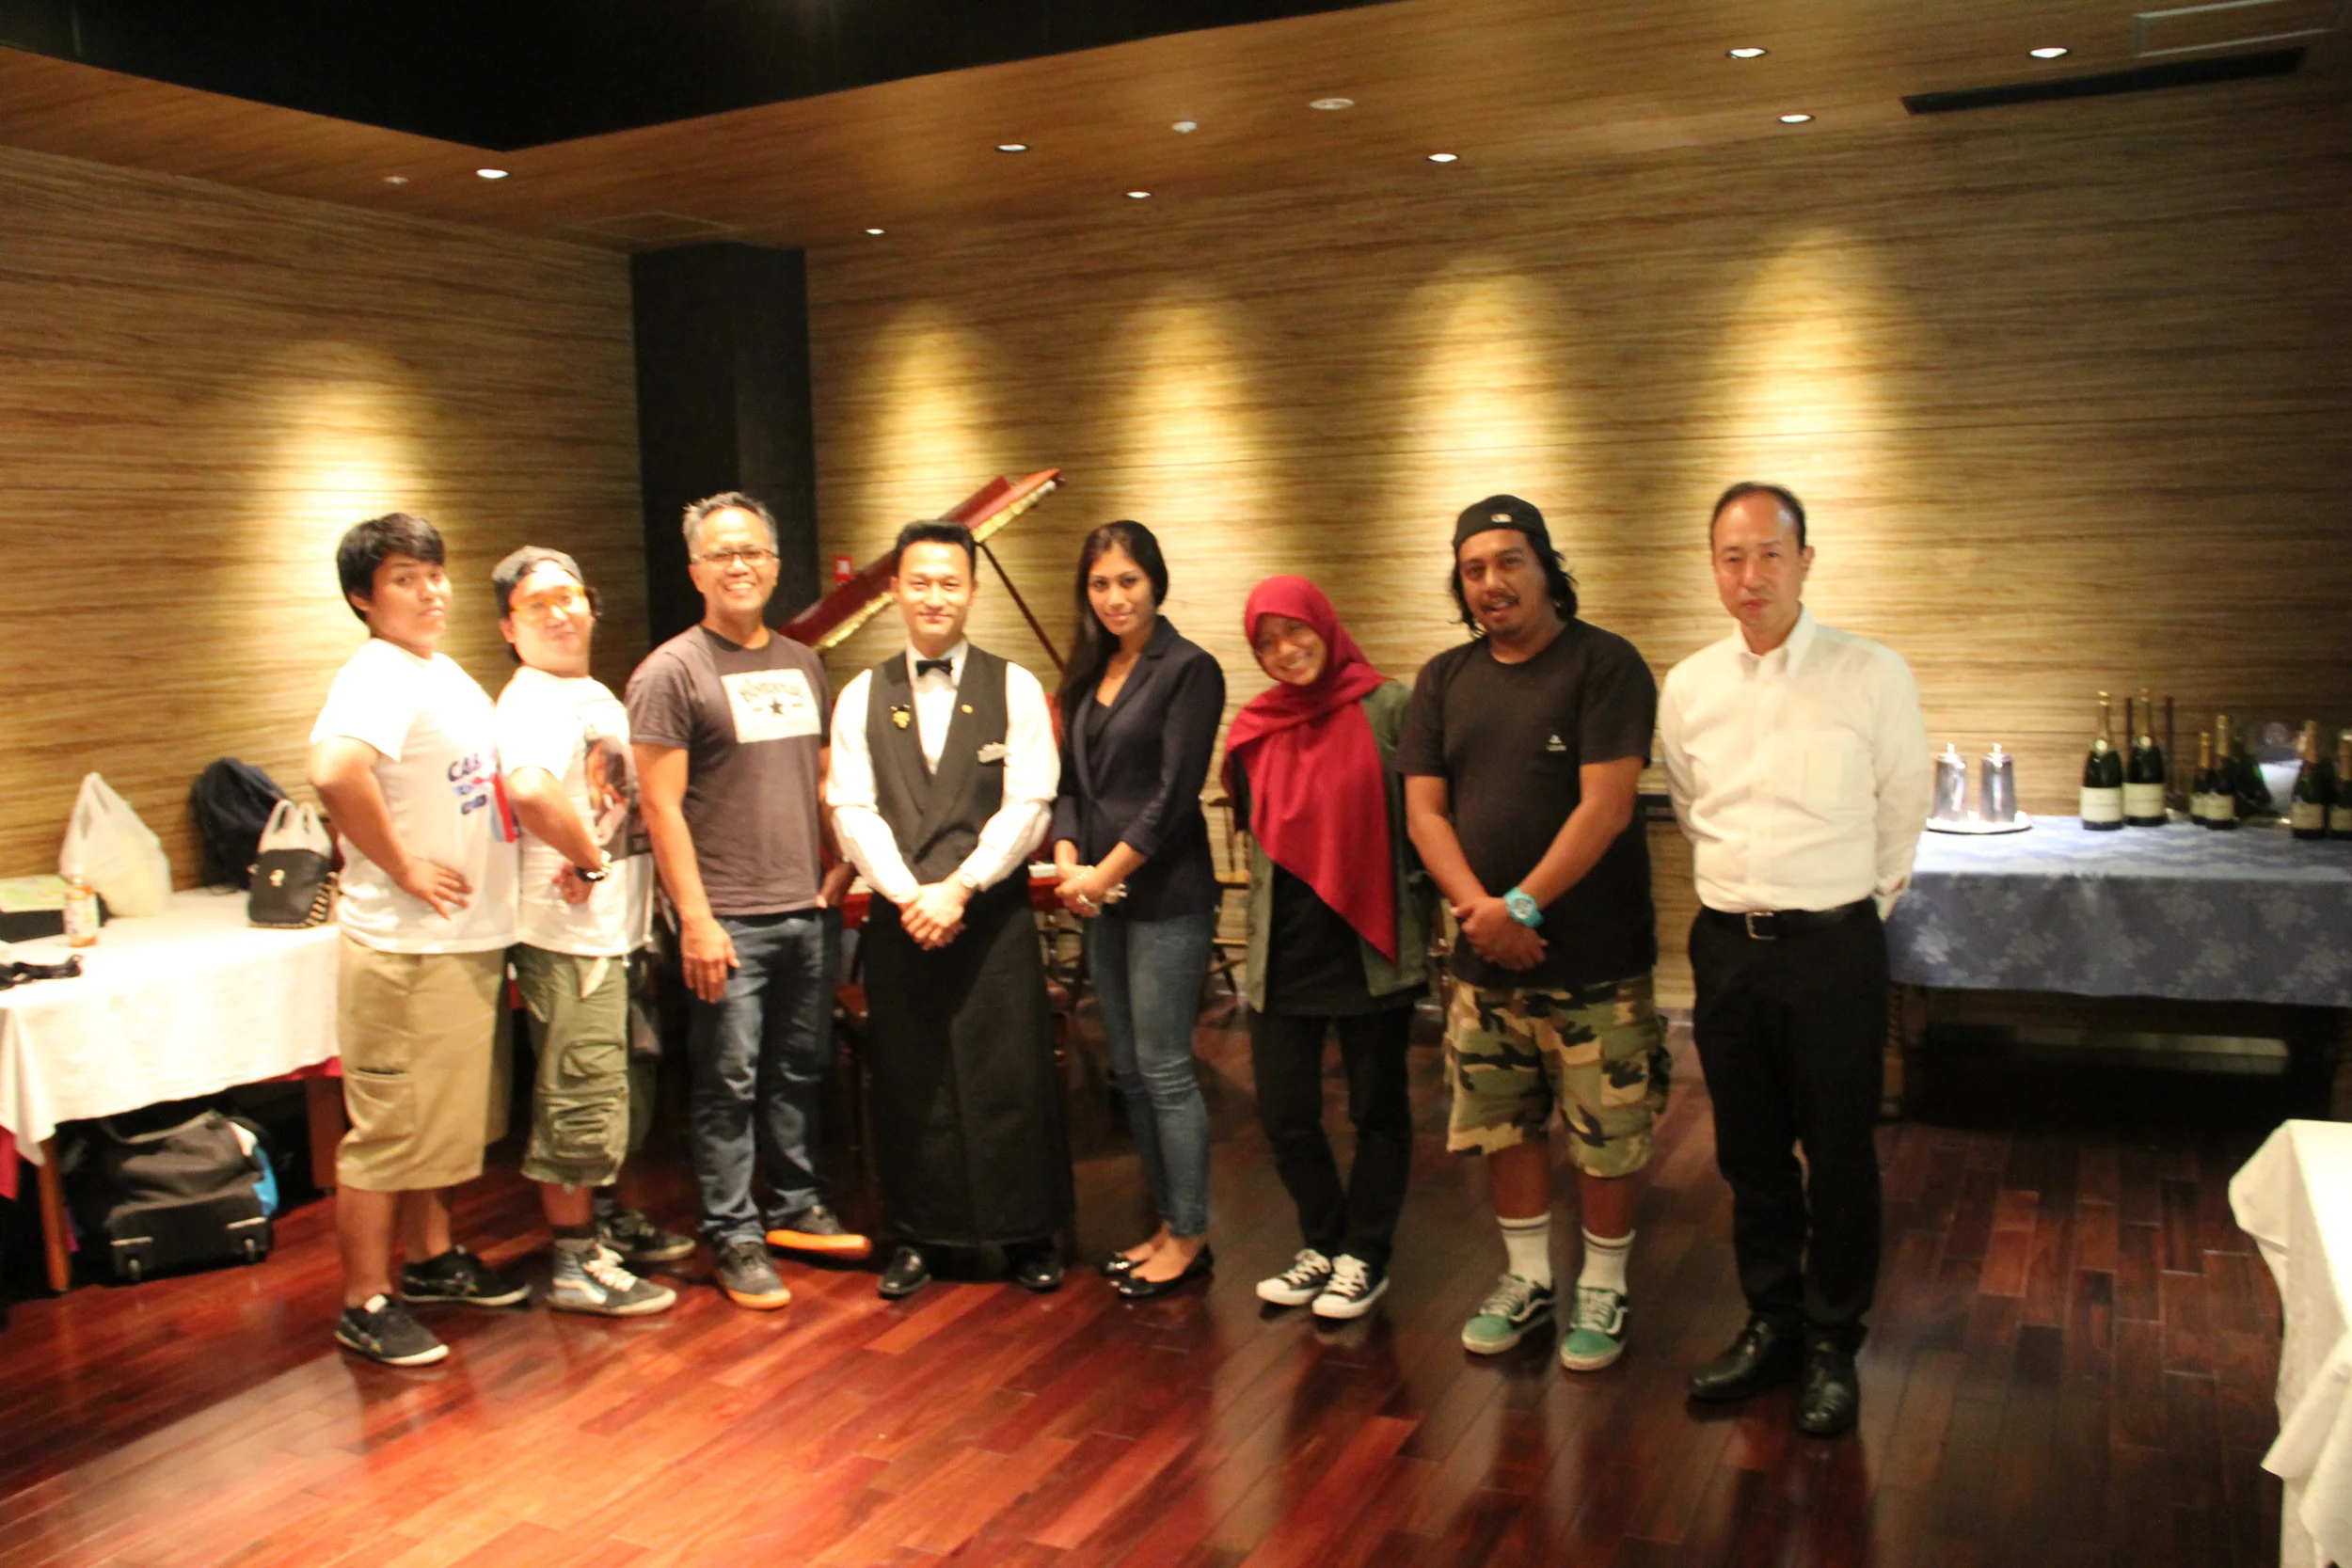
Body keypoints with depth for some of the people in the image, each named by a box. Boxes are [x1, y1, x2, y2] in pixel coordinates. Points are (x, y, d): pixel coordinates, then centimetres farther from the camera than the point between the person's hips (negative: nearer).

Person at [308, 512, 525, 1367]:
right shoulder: (377, 677, -18)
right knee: (389, 1128, 1)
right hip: (406, 949, -10)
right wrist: (404, 867, -25)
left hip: (471, 940, 10)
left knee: (445, 1116, 21)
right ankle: (365, 1303, 14)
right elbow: (334, 772, -37)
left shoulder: (446, 672, 13)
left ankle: (432, 1259, 37)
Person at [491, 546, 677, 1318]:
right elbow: (531, 791, -36)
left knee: (609, 1091, 19)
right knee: (581, 1101, -1)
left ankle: (595, 1223, 34)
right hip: (570, 934, -10)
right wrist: (590, 857, -22)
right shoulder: (532, 701, -15)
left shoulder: (597, 694, 16)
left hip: (615, 927, 10)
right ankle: (574, 1265, 10)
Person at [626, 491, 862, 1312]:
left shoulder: (802, 664, 13)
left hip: (806, 909, 6)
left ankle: (797, 1208, 29)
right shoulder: (670, 672, -6)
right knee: (729, 1083, 1)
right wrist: (695, 918, -14)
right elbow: (661, 806, -10)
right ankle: (734, 1237, 13)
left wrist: (844, 863, 11)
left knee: (801, 1070, 14)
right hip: (726, 920, -6)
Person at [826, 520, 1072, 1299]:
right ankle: (916, 1235, 22)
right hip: (897, 917, 2)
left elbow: (1029, 806, -6)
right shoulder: (862, 696, 7)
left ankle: (1027, 1235, 18)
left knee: (1011, 1079, 3)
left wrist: (957, 889, -15)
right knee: (908, 1082, 8)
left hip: (994, 915, -1)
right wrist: (908, 895, -13)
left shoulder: (1014, 688, 2)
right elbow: (851, 810, -1)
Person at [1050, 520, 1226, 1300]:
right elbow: (1070, 781, 12)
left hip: (1166, 896, -7)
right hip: (1101, 896, 7)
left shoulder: (1188, 670, -8)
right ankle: (1167, 1223, 24)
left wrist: (1106, 875, -13)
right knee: (1129, 1069, 12)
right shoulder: (1089, 673, 13)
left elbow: (1175, 793, -14)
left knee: (1164, 1068, -3)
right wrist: (1069, 862, -4)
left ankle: (1191, 1237, 10)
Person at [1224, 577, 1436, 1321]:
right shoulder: (1254, 728, 6)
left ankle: (1365, 1256, 25)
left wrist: (1420, 918, -5)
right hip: (1284, 951, 4)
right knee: (1284, 1114, 7)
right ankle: (1324, 1244, 28)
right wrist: (1263, 919, 14)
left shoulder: (1386, 708, -8)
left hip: (1370, 947, -4)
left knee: (1377, 1108, 9)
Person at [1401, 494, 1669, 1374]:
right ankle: (1527, 1277, 32)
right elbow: (1424, 808, 4)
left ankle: (1602, 1291, 24)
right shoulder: (1444, 680, 9)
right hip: (1483, 953, 5)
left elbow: (1605, 808, -15)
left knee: (1606, 1137, 4)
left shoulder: (1604, 664, -7)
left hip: (1594, 958, -4)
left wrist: (1523, 906, -17)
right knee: (1501, 1125, 14)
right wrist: (1478, 907, -12)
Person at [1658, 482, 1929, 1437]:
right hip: (1727, 945, 3)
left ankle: (1833, 1347, 24)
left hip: (1833, 946, -3)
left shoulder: (1873, 676, -7)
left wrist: (1851, 900, 10)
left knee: (1840, 1159, 7)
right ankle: (1772, 1326, 31)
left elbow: (1904, 809, 3)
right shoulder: (1687, 688, 3)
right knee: (1749, 1154, 14)